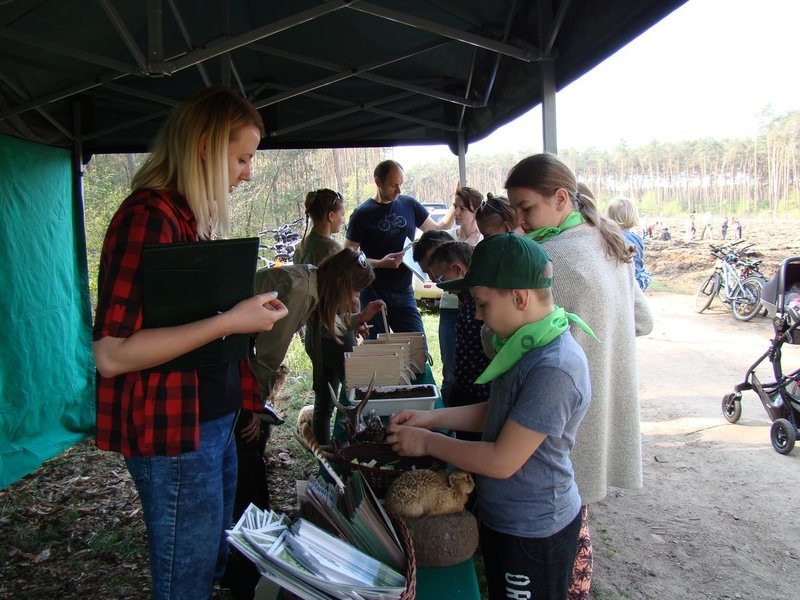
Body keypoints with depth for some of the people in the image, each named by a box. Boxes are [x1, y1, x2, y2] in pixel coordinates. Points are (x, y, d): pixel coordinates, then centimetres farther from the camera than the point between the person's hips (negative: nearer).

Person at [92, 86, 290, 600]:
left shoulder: (196, 219, 12)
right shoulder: (148, 216, -18)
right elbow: (111, 354, -25)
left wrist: (249, 308, 8)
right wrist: (230, 321, -25)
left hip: (214, 421, 9)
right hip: (174, 431, -9)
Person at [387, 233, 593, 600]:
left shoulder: (553, 369, -31)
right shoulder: (528, 346, 0)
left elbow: (502, 461, -28)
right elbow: (498, 413, 10)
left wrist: (427, 442, -17)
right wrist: (432, 418, -1)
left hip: (533, 533, -8)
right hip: (503, 516, 9)